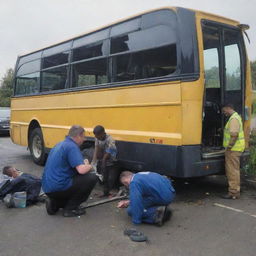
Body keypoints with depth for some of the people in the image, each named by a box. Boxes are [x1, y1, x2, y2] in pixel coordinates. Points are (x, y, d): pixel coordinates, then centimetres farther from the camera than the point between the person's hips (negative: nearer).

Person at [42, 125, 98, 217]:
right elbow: (81, 170, -25)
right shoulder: (72, 147, -13)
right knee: (92, 178, -4)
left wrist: (84, 164, 20)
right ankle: (70, 209, 1)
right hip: (59, 188, -10)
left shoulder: (60, 144, 15)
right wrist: (89, 166, -1)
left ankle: (54, 203, 13)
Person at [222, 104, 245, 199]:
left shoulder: (234, 118, -17)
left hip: (233, 149, -11)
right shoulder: (236, 116, 18)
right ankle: (235, 190, 27)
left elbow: (234, 134, -27)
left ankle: (233, 193, 1)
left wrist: (229, 146, -21)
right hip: (235, 148, 11)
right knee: (234, 170, 17)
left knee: (232, 170, -5)